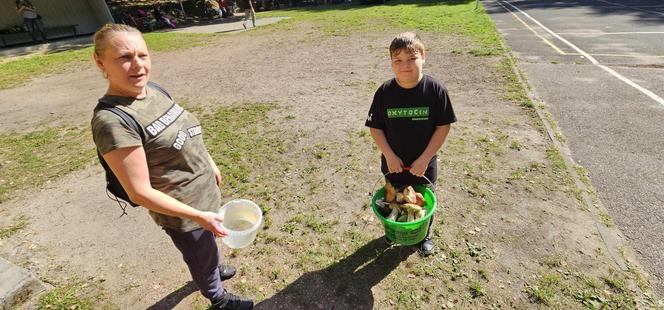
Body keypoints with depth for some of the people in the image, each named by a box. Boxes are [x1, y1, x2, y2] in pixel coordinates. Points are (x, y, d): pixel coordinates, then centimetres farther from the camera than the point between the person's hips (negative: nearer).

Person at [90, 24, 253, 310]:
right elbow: (140, 192, -25)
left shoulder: (154, 90, -4)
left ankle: (214, 271, 63)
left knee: (207, 246, 33)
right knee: (201, 258, 21)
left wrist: (210, 164, 17)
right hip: (183, 211, -7)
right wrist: (199, 215, -22)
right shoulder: (113, 121, -28)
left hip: (203, 192, 7)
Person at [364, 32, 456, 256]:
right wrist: (389, 156, -14)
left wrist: (425, 158, -15)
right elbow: (375, 127, -7)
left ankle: (426, 234, 48)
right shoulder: (385, 92, -13)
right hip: (393, 163, 1)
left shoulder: (435, 90, -16)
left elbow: (443, 126, -11)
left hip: (424, 164, -1)